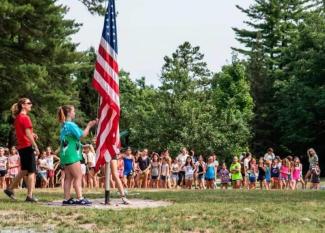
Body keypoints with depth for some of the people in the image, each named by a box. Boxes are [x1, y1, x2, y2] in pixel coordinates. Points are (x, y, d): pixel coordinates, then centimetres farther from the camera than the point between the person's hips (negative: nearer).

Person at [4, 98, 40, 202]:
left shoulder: (18, 118, 14)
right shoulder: (25, 117, -13)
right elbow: (28, 134, -19)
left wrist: (32, 134, 8)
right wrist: (36, 147, -17)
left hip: (21, 147, 9)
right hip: (28, 146, -9)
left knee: (24, 171, 18)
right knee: (31, 171, -3)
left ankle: (10, 189, 20)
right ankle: (30, 196, -3)